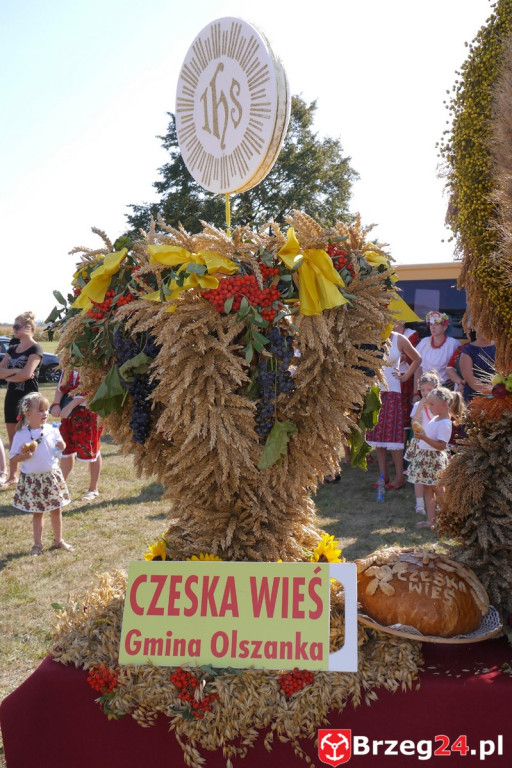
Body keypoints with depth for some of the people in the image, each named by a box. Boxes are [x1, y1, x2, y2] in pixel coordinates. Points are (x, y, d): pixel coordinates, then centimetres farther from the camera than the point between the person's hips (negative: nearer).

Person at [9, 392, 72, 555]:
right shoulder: (21, 435, -11)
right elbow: (14, 458, -6)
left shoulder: (51, 430, -4)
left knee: (56, 510, 11)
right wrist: (25, 455, -24)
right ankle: (37, 544, 21)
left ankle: (58, 540, 27)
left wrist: (61, 445, -13)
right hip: (33, 479, -2)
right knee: (37, 512, 9)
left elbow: (61, 447, 9)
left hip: (52, 476, 2)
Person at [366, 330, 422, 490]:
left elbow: (417, 359, 11)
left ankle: (399, 477, 4)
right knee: (377, 434, 5)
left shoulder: (399, 340, -2)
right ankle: (383, 475, 12)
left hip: (391, 392, -2)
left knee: (393, 434, -4)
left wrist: (405, 377, 5)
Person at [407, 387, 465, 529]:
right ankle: (430, 519, 19)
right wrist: (420, 432, 9)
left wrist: (424, 438, -33)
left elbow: (442, 445, -28)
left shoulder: (444, 423, -20)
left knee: (438, 489, 2)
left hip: (435, 460, -10)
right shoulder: (435, 418, 9)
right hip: (425, 458, 10)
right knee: (427, 489, 13)